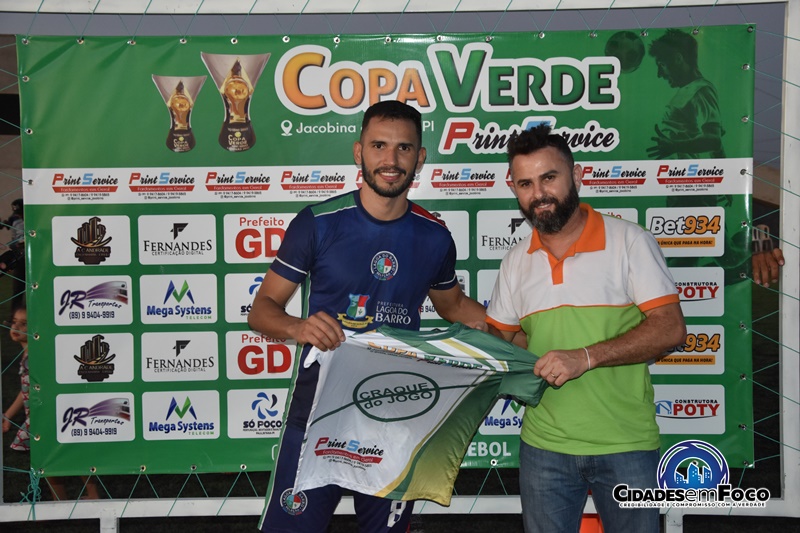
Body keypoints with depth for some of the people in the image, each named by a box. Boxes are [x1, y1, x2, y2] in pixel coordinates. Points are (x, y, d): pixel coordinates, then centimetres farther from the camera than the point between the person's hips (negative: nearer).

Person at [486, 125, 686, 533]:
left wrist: (586, 356, -22)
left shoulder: (629, 240, -5)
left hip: (625, 443, -3)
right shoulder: (516, 261, 8)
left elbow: (670, 329, -12)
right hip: (543, 445, 4)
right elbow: (499, 334, 17)